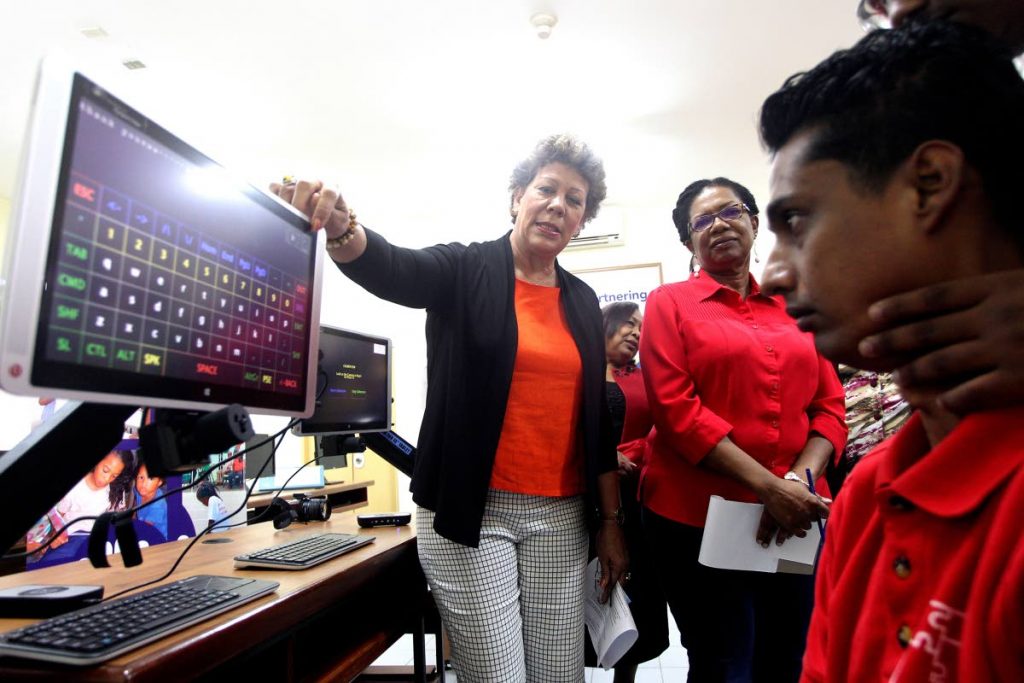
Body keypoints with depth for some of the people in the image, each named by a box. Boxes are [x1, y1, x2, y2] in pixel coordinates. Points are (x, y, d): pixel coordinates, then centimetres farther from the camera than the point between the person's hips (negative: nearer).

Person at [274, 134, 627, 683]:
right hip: (469, 512, -4)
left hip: (560, 516, 5)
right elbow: (391, 268, -24)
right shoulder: (465, 270, -3)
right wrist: (339, 228, -47)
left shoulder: (582, 301, 9)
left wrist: (610, 520, 10)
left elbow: (597, 417, 10)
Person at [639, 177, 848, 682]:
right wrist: (768, 486, -17)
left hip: (796, 516, 4)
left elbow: (829, 406, 8)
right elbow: (676, 409, -11)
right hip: (697, 517, -3)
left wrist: (799, 480, -10)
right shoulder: (670, 303, -1)